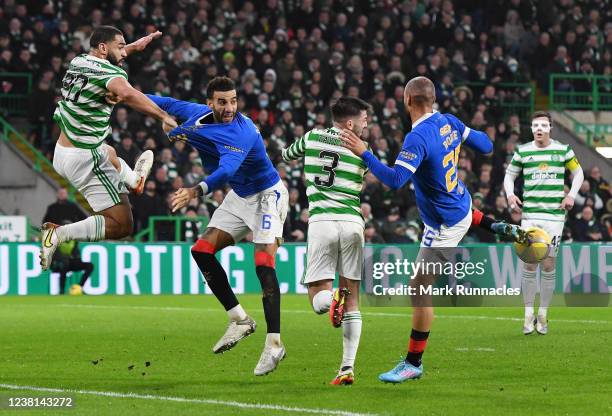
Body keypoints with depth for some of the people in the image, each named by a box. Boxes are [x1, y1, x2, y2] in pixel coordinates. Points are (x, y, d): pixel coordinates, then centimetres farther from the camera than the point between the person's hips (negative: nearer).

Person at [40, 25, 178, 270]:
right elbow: (127, 94, -44)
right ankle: (59, 235, -15)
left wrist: (134, 47, 40)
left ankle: (134, 179, 68)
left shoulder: (78, 62, 7)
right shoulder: (110, 73, -19)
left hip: (61, 155, 9)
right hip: (85, 160, -9)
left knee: (109, 154, 41)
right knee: (122, 225, -6)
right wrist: (163, 116, -45)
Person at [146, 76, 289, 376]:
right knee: (202, 250, 0)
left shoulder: (241, 132, -32)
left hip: (267, 195, -8)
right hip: (239, 197, 8)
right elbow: (171, 105, 13)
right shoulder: (199, 115, -8)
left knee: (264, 264, -20)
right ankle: (239, 320, 7)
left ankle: (274, 344, -19)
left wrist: (197, 191, -64)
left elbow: (226, 171, -49)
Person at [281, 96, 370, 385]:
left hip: (321, 221, 0)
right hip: (352, 221, 0)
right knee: (352, 301, 7)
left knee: (317, 296, 4)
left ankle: (332, 299, -34)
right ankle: (348, 367, -2)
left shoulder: (313, 137, 10)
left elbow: (286, 156, 27)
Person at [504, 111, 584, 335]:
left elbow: (578, 172, 16)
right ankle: (528, 315, 2)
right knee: (529, 265, -6)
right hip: (529, 214, 0)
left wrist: (572, 194, 2)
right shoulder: (522, 151, 5)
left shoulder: (563, 150, 4)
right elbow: (509, 175, 16)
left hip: (555, 214, 0)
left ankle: (543, 315, 9)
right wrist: (510, 194, -3)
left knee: (548, 266, -1)